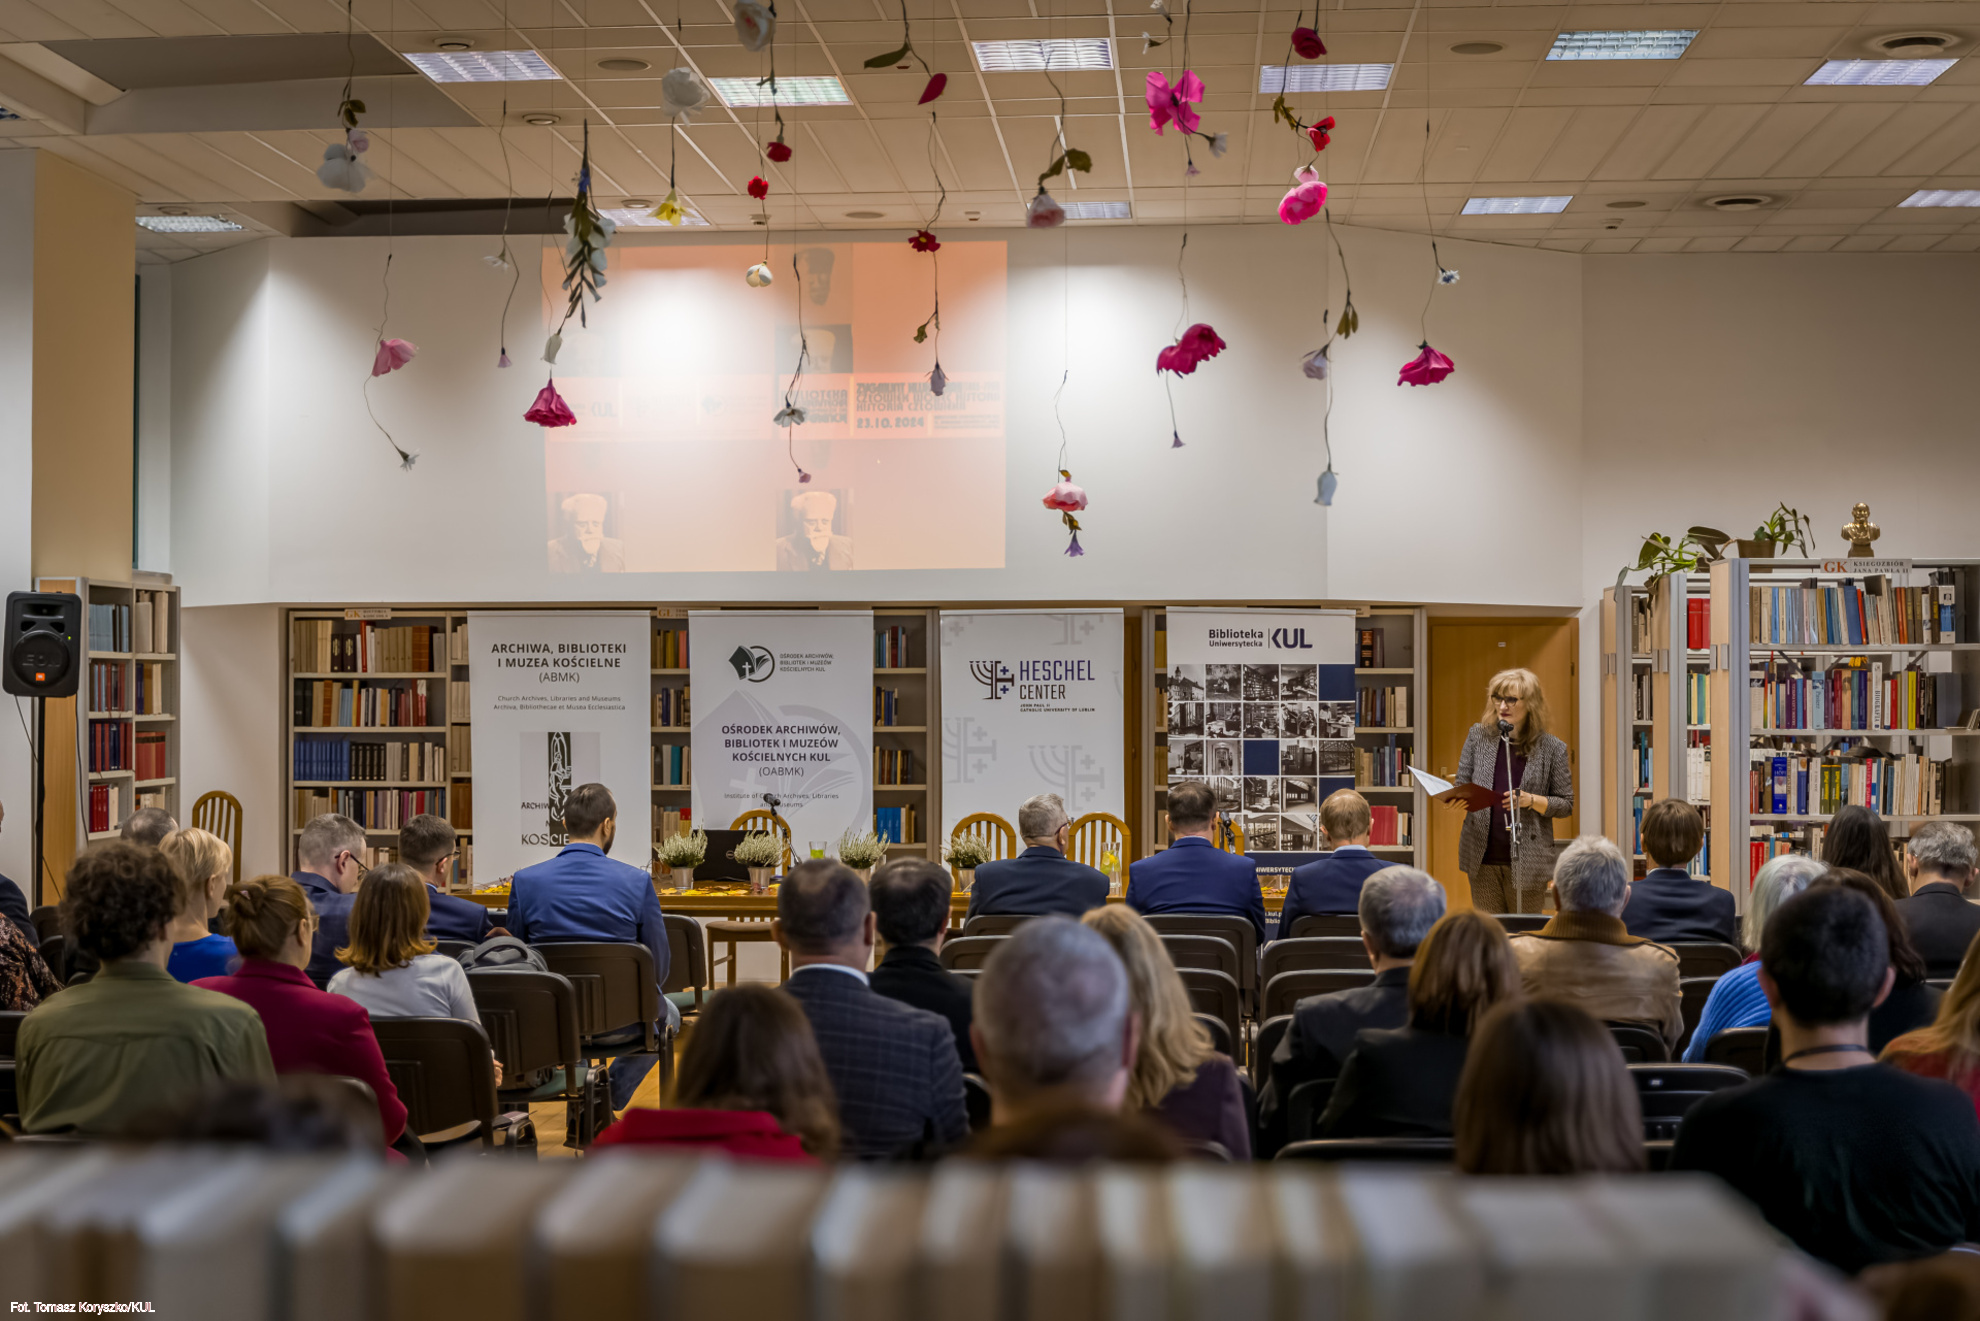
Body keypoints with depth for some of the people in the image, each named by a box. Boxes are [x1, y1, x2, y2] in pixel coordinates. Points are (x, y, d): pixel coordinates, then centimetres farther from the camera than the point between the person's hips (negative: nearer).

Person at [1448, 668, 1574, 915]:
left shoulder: (1552, 748, -2)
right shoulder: (1479, 736, 4)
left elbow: (1566, 803, 2)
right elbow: (1461, 785, 9)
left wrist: (1531, 801, -15)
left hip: (1526, 860, -2)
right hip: (1483, 857, 2)